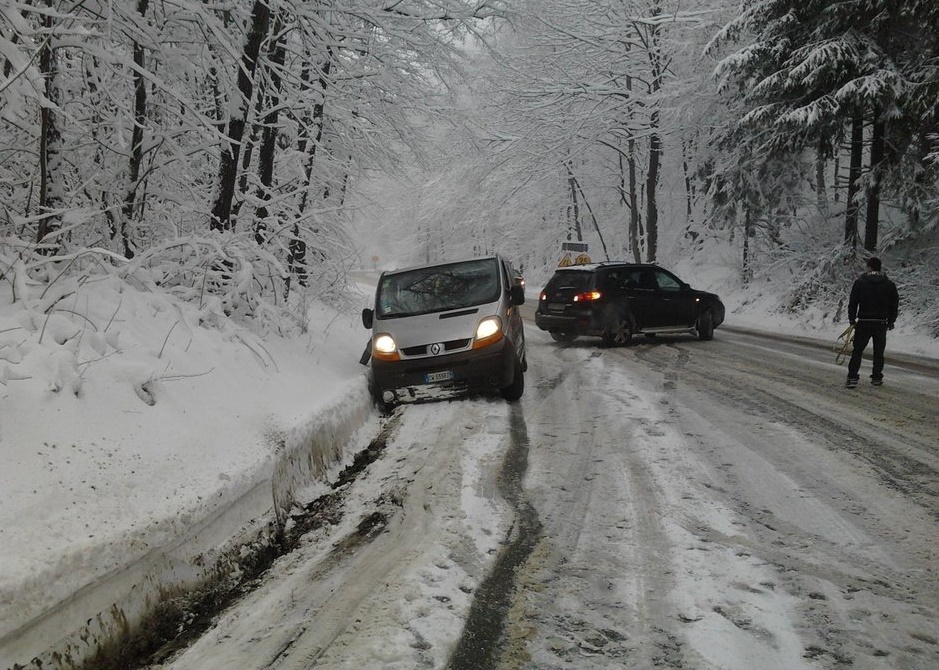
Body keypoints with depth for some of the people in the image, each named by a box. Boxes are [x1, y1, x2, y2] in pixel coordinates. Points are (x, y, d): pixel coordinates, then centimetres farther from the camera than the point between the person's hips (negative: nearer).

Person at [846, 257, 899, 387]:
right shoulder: (889, 284, 4)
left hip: (863, 323, -2)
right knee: (878, 352, 12)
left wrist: (852, 319, 5)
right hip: (881, 323, 2)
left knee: (857, 351, 1)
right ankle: (877, 378, 16)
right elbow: (894, 304, 8)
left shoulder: (860, 282, -4)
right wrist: (891, 321, 17)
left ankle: (852, 378, -6)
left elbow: (852, 303, -3)